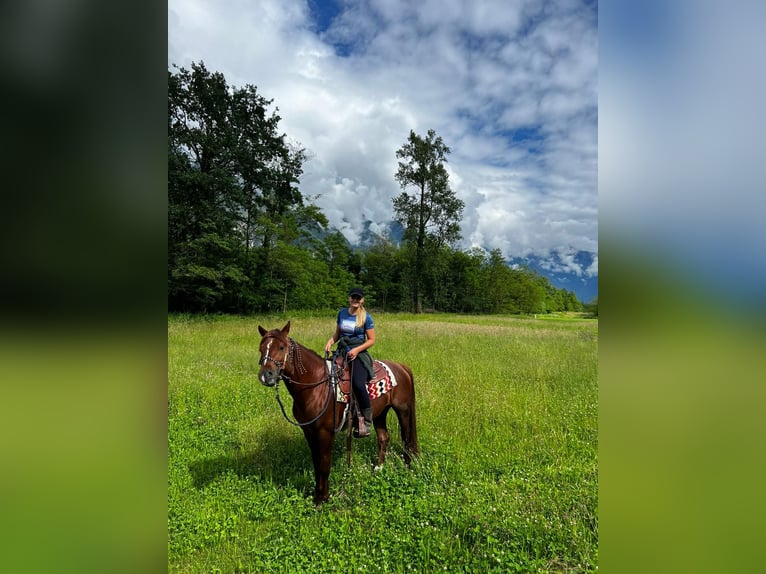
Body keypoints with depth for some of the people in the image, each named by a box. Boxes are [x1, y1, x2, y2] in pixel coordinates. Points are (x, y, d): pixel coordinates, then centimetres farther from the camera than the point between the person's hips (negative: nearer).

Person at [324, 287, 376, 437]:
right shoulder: (342, 313, 10)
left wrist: (357, 350, -16)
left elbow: (371, 340, -3)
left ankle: (367, 421, -10)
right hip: (342, 352, 6)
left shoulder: (366, 317, -4)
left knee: (358, 384, -26)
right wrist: (330, 342, -1)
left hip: (359, 354, -5)